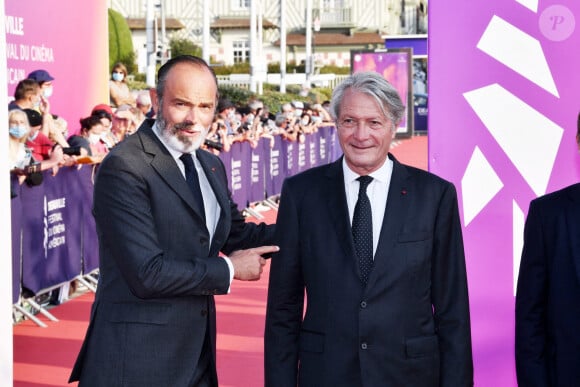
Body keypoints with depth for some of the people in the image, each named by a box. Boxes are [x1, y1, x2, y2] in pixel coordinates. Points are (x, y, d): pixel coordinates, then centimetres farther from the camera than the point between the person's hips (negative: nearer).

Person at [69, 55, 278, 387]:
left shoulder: (211, 166, 10)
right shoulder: (124, 168, -17)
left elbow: (235, 233, 19)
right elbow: (147, 273, -22)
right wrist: (229, 269, -11)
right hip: (138, 357, -7)